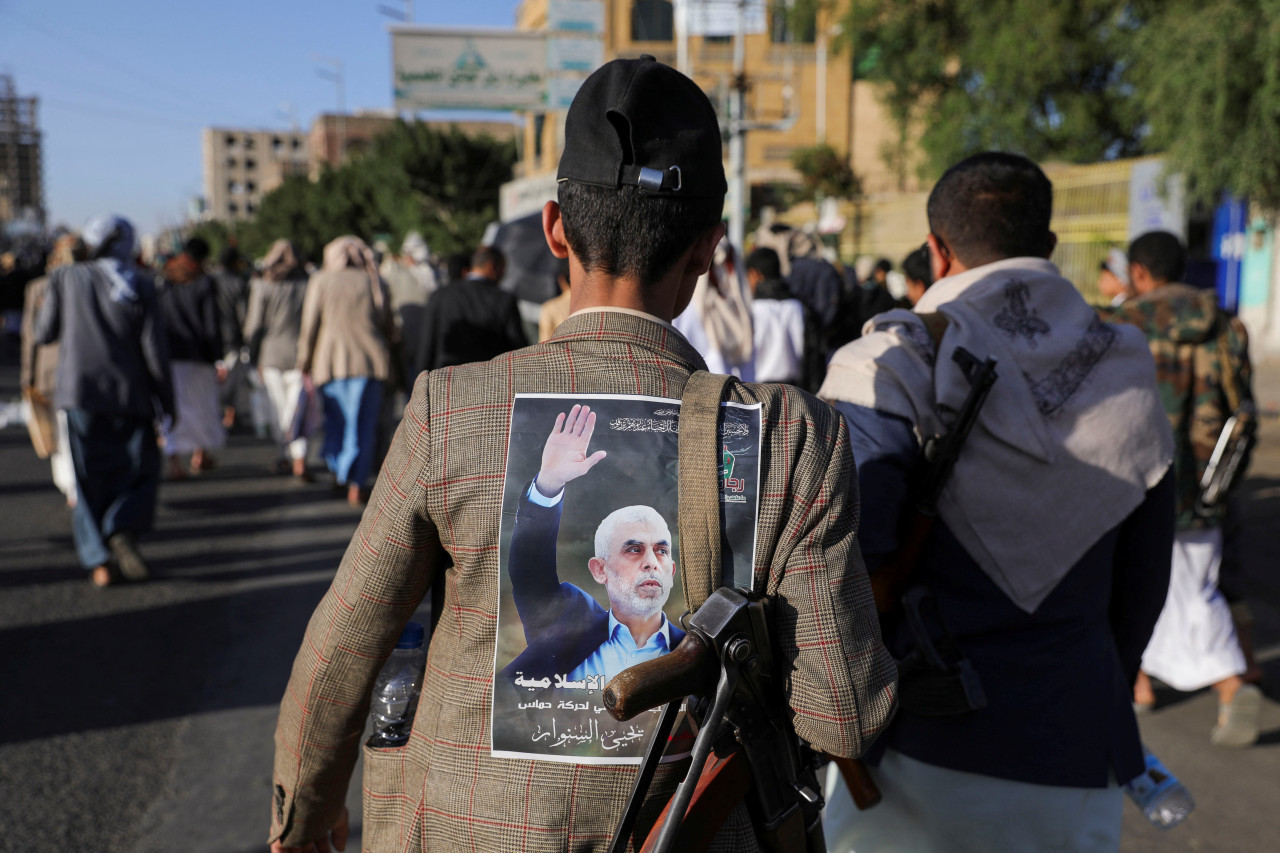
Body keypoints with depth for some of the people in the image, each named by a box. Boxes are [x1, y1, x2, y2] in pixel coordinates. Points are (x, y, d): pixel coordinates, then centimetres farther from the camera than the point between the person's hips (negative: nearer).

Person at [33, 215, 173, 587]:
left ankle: (99, 561, 2)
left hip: (80, 392, 1)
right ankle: (122, 531, -16)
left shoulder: (66, 278, 2)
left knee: (89, 480, 7)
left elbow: (43, 334, 8)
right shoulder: (141, 285, -2)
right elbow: (155, 349, -5)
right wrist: (167, 401, 3)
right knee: (141, 472, 10)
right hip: (131, 394, -1)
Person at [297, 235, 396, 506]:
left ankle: (338, 471, 19)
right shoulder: (375, 283, 8)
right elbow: (389, 327, 9)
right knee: (364, 423, 2)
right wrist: (384, 355, 21)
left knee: (336, 417, 16)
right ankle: (356, 485, 0)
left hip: (330, 360, 0)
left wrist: (304, 363, 7)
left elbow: (310, 326, 0)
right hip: (370, 361, 0)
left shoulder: (321, 281, 2)